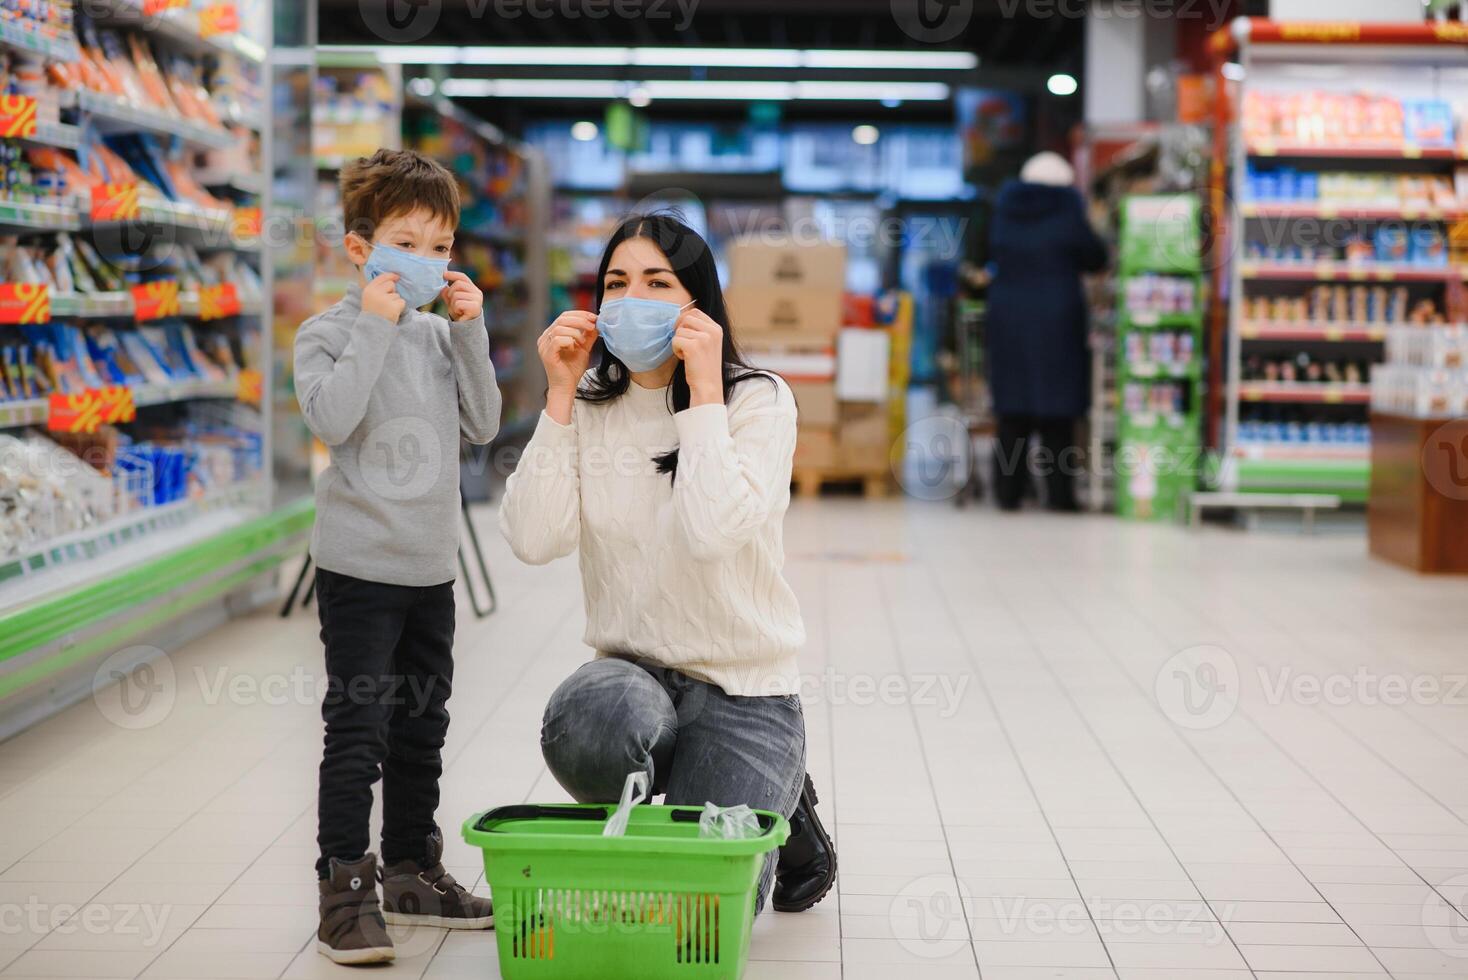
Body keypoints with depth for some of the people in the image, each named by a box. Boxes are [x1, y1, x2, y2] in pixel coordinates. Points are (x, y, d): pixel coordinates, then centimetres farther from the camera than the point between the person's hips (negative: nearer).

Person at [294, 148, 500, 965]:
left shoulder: (440, 334, 11)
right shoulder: (330, 332, -6)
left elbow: (483, 426, 5)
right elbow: (332, 418, -23)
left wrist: (471, 330, -2)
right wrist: (376, 325, -19)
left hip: (432, 566, 6)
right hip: (361, 566, -6)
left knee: (423, 728, 14)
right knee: (358, 729, -6)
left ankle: (412, 873, 27)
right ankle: (346, 891, -1)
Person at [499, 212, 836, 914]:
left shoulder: (759, 400, -7)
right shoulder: (589, 409, 4)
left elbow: (712, 531, -25)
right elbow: (533, 539, -12)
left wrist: (704, 390, -21)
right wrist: (560, 395, -12)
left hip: (743, 692, -3)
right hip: (632, 672, 3)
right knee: (587, 728, -35)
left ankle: (780, 805, 19)